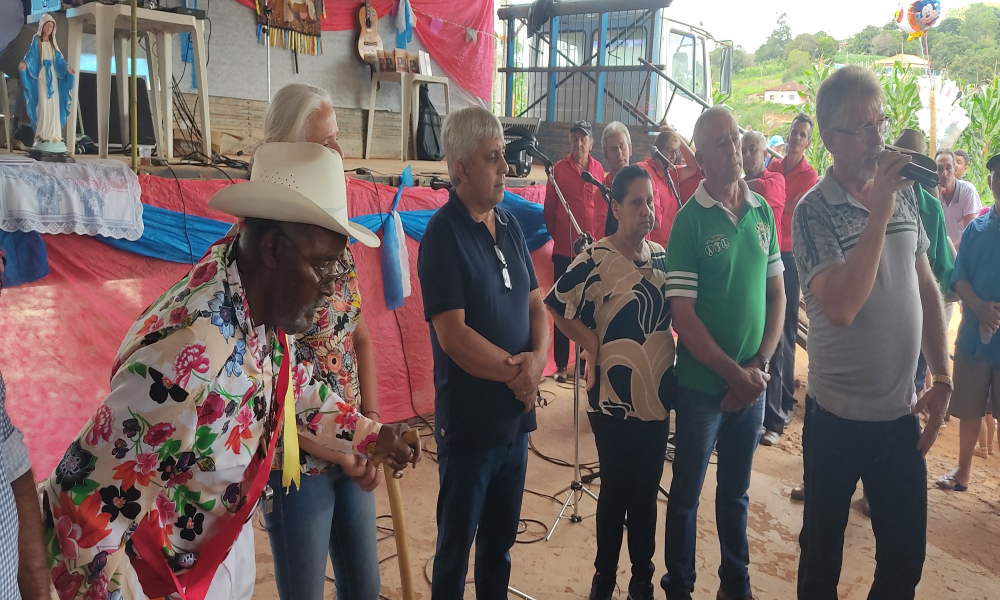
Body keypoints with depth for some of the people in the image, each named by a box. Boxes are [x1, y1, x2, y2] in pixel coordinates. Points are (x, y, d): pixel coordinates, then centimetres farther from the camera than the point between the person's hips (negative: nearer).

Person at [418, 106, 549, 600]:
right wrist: (515, 373, -12)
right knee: (457, 540, 12)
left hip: (517, 412, 6)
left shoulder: (510, 226, 6)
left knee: (502, 534, 21)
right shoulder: (444, 235, -15)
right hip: (468, 420, -6)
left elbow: (535, 305, 8)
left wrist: (537, 359, -10)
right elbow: (453, 336, -21)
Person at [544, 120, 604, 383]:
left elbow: (602, 203, 11)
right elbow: (549, 208, 4)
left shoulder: (598, 169, 7)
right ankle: (561, 364, 10)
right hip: (564, 249, -2)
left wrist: (598, 236, 4)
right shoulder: (559, 168, 0)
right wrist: (556, 234, 7)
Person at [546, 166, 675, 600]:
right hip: (613, 396, -5)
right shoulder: (595, 259, -12)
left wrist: (674, 374, 6)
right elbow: (554, 306, -12)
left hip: (657, 393, 5)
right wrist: (591, 343, -11)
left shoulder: (660, 255, 6)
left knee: (647, 491, 14)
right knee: (616, 490, 8)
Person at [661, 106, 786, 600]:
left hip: (753, 382, 4)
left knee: (736, 490, 20)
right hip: (702, 383, -4)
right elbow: (682, 314, -15)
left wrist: (759, 365, -4)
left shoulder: (762, 211, 3)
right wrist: (733, 373, -14)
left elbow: (776, 294, 7)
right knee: (687, 492, 11)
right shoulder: (690, 220, -12)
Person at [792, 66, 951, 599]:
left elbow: (926, 288, 10)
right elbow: (840, 307, -27)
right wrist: (879, 212, -27)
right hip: (838, 417, -4)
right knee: (822, 554, 14)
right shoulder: (813, 211, -15)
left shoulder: (905, 194, 2)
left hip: (902, 414, 5)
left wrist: (942, 380, 7)